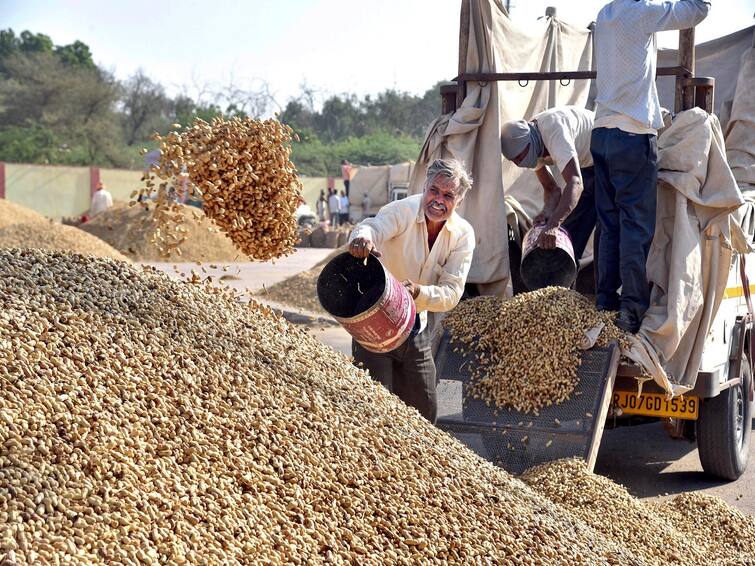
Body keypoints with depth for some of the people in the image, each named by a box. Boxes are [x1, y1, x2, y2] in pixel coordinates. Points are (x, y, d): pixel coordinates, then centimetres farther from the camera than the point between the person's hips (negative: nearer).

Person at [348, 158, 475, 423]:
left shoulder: (463, 234, -7)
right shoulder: (402, 211, -19)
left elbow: (452, 292, -15)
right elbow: (373, 227, -41)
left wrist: (419, 293, -35)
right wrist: (362, 237, -65)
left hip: (415, 328, 5)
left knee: (425, 413, 13)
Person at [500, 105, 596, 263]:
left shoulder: (553, 129, -36)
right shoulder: (528, 147, -9)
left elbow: (575, 183, -47)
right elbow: (552, 188, -2)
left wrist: (553, 224, -57)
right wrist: (548, 210, -25)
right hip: (586, 166, 8)